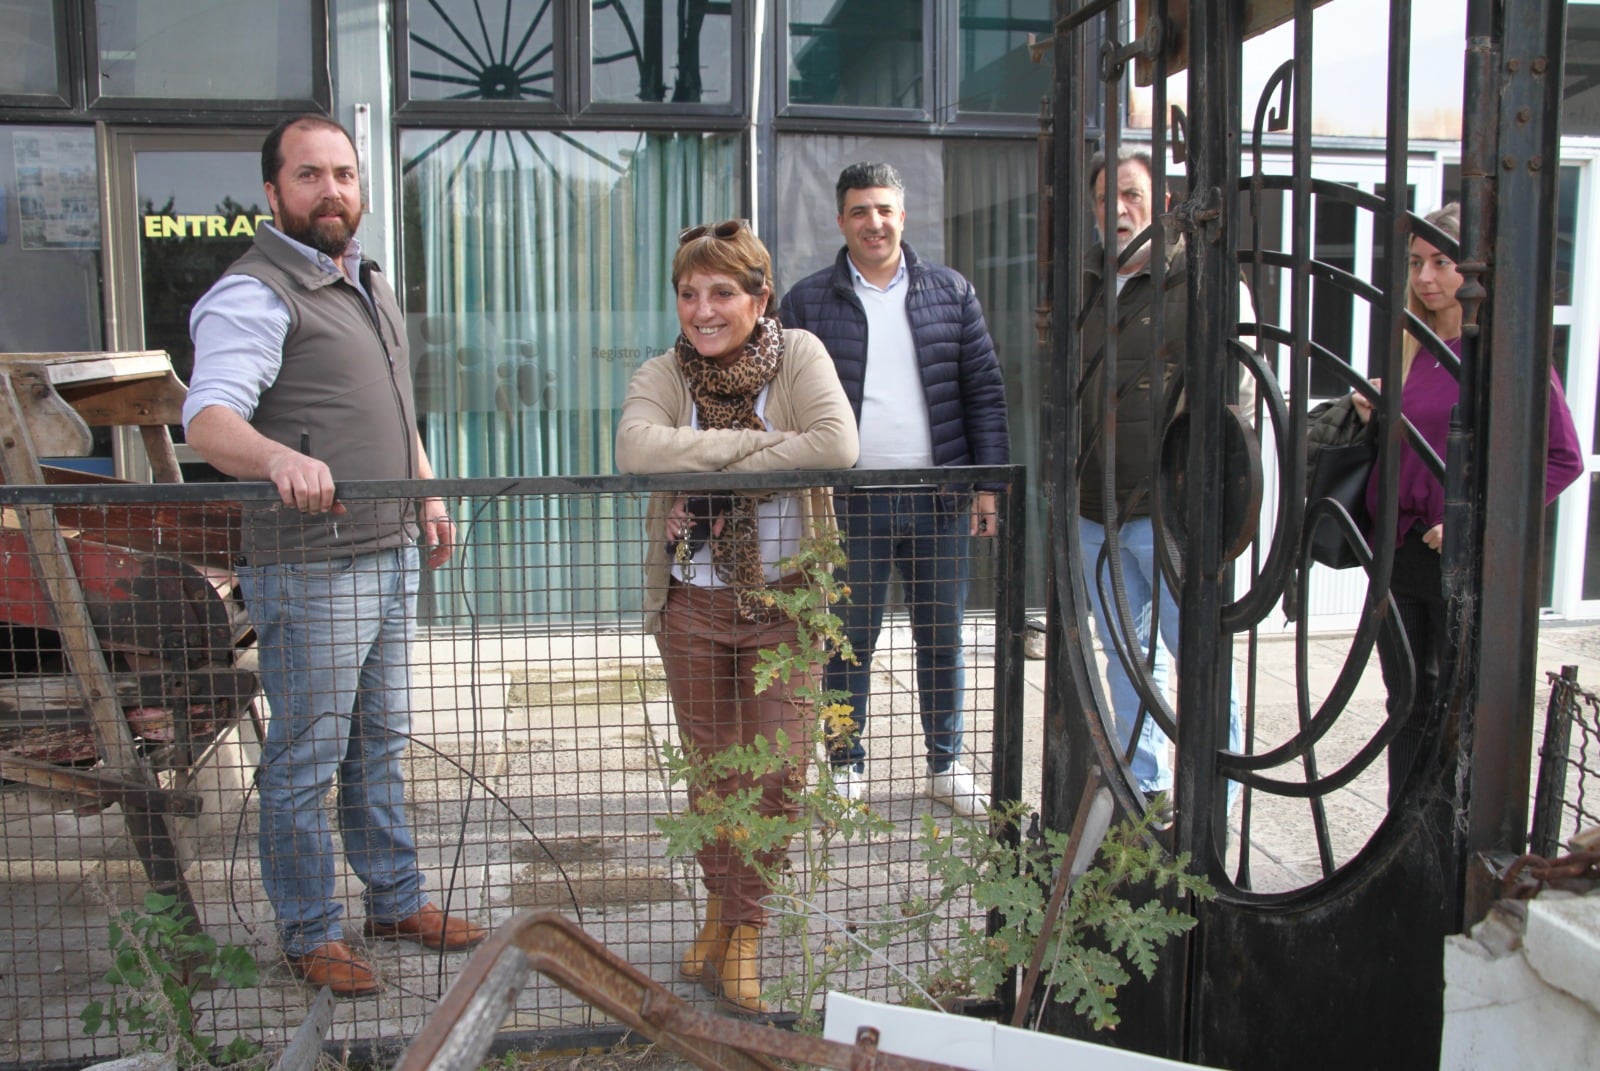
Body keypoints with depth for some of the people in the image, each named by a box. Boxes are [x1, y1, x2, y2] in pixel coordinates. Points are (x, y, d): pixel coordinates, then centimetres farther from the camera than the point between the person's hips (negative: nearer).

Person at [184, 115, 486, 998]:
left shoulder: (369, 282, 15)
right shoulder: (254, 295, -14)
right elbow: (208, 418, -28)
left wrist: (428, 494, 21)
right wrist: (280, 458, -48)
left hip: (391, 556, 9)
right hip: (311, 569, -8)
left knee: (380, 744, 19)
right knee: (305, 761, 3)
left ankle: (397, 899, 33)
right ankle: (309, 935, 19)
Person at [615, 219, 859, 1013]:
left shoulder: (799, 354, -8)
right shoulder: (662, 375, -4)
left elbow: (838, 444, -26)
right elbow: (637, 450, -26)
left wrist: (711, 472, -23)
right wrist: (761, 444, -25)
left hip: (783, 598, -1)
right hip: (691, 599, 2)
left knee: (777, 768, -2)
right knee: (710, 767, 13)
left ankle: (742, 930, 15)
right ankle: (723, 907, 34)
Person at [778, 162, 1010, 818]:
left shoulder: (951, 292, 7)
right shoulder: (808, 302, 3)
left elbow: (984, 390, 6)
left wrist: (989, 483, 0)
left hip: (939, 498, 2)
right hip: (851, 501, -1)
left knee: (942, 638, 10)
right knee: (848, 640, 6)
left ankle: (946, 764, 24)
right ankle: (847, 764, 22)